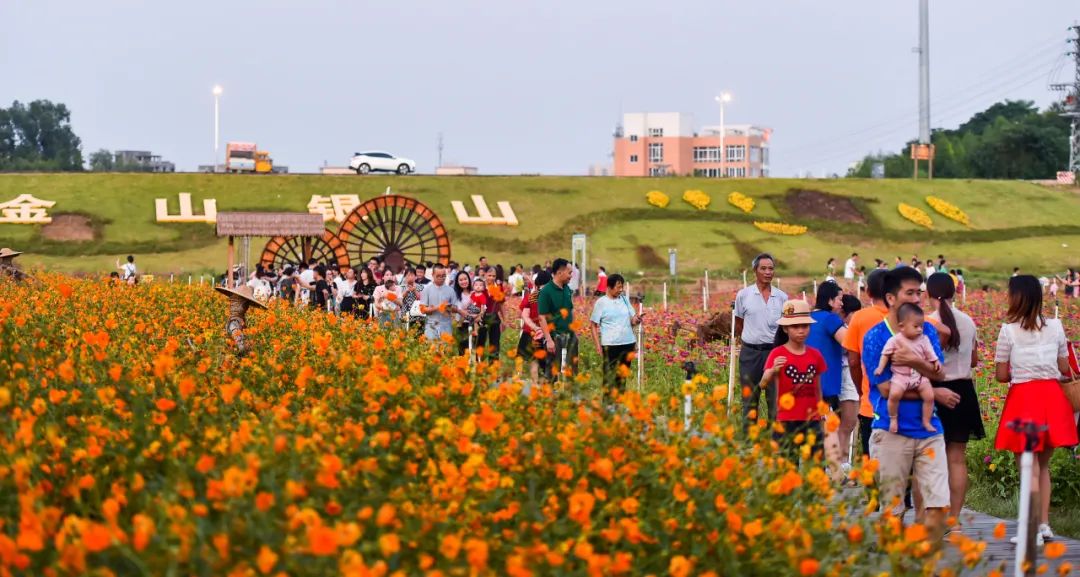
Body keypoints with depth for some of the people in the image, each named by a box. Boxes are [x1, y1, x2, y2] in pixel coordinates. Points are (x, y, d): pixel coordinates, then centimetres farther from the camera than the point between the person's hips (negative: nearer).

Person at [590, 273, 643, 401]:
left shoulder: (625, 299, 10)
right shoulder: (601, 302, -2)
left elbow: (632, 321, 12)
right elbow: (594, 326, -1)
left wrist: (637, 320, -12)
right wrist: (598, 346, -8)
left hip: (628, 343, 4)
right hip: (610, 344, -4)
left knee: (623, 375, 11)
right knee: (610, 375, -2)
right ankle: (607, 400, 3)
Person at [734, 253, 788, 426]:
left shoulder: (782, 297, 4)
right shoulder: (743, 295, 1)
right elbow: (738, 324, 11)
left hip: (775, 352, 1)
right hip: (750, 353, 0)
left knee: (776, 399, 2)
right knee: (749, 400, 7)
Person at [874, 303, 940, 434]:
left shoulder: (924, 340, 6)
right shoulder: (895, 340, -6)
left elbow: (930, 354, 12)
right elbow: (886, 354, -3)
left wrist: (936, 362, -3)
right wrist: (880, 367, -10)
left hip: (920, 376, 4)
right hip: (901, 376, -4)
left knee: (929, 395, -14)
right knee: (894, 394, -29)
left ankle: (926, 422, 4)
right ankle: (893, 419, -8)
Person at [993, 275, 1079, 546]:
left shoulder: (1009, 330, -8)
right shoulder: (1055, 327, 2)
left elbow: (1001, 375, -4)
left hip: (1023, 398, -4)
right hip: (1053, 397, 4)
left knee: (1029, 468, -1)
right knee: (1043, 465, 17)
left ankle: (1033, 531, -2)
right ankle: (1044, 523, 19)